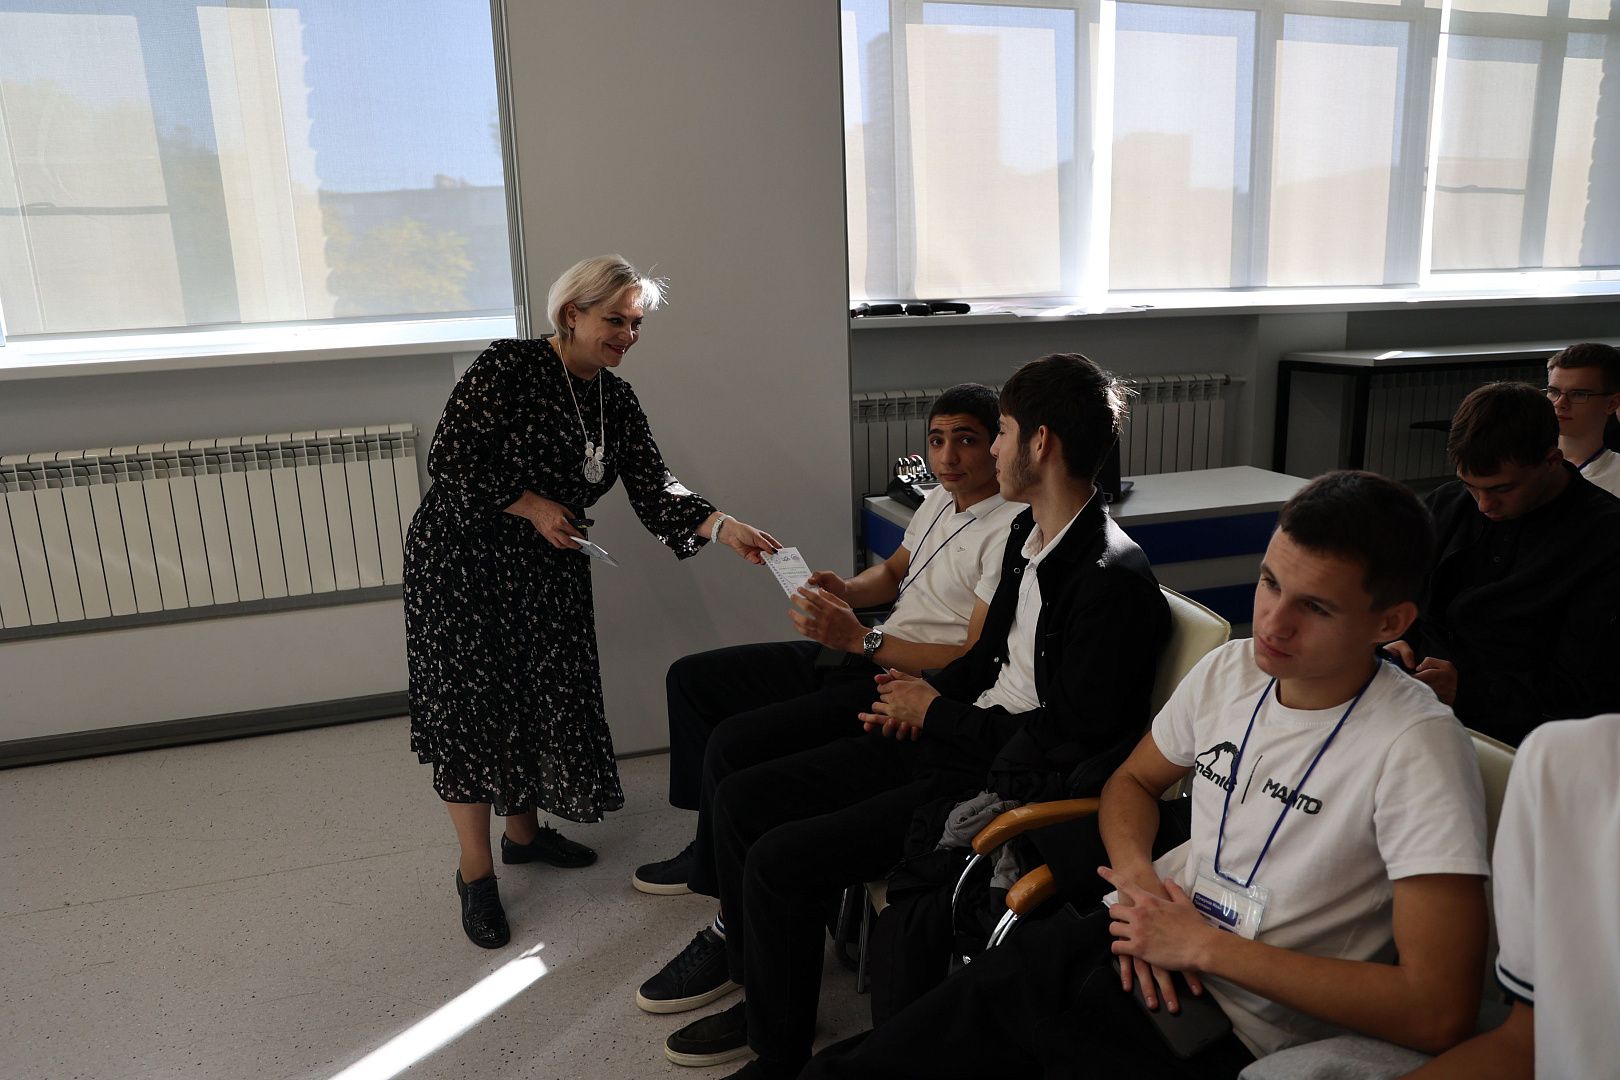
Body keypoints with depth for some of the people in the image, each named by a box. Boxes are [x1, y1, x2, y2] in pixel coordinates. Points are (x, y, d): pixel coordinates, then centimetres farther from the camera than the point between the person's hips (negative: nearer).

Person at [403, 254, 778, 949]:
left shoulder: (616, 400, 3)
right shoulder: (509, 367, -15)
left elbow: (654, 491, -5)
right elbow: (450, 459, -17)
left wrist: (723, 527, -21)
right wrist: (533, 505, -19)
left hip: (548, 570, 7)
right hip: (464, 560, -6)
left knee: (544, 696, 11)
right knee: (473, 705, -2)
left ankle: (524, 831, 34)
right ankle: (476, 872, 12)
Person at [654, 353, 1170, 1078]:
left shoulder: (1113, 581, -21)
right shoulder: (1027, 533, 9)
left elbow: (1067, 738, -21)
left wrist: (936, 711, -10)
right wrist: (921, 697, 3)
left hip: (1003, 780, -9)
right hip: (949, 738, 10)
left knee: (781, 860, -18)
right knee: (739, 800, 3)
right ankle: (760, 995, 21)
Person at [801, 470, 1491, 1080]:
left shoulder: (1415, 747, -17)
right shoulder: (1228, 670, 1)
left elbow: (1439, 1014, -21)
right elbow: (1131, 782, 15)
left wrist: (1205, 945, -17)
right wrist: (1137, 873, -7)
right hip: (1153, 948, 5)